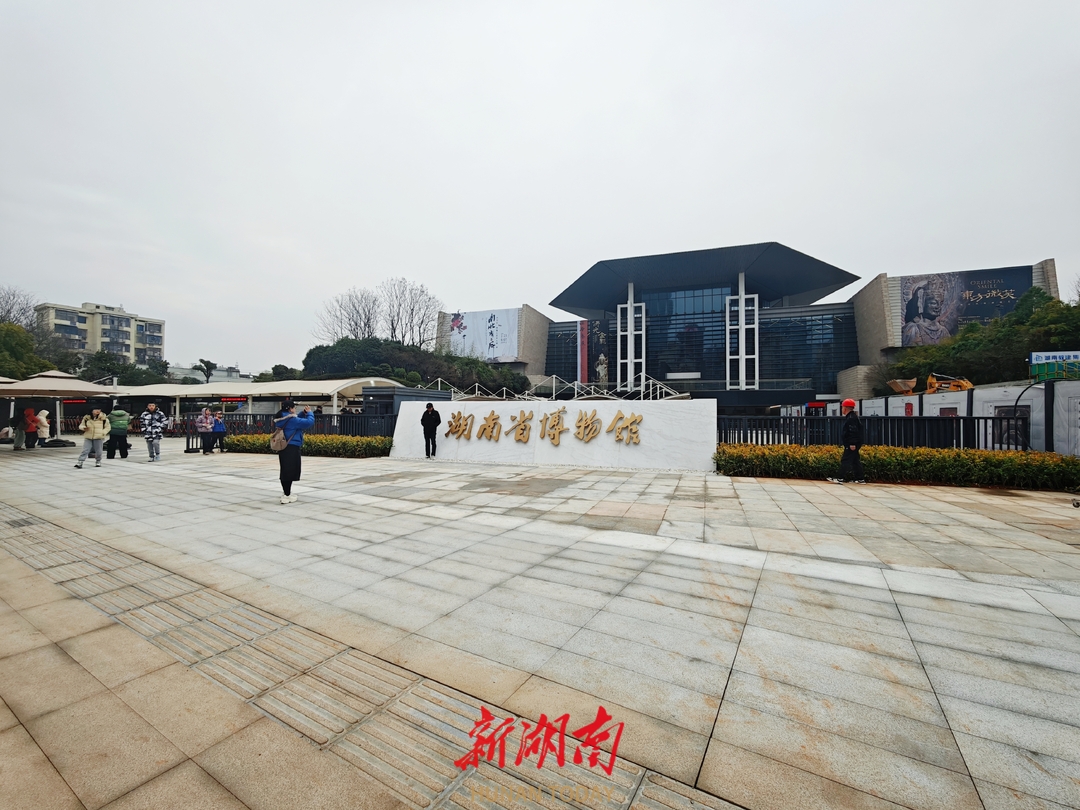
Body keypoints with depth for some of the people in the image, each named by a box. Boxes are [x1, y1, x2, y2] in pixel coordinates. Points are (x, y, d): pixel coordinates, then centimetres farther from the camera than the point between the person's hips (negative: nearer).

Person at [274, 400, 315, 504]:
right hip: (291, 448, -9)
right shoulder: (291, 419, -17)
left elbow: (297, 421, 22)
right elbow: (309, 422, -19)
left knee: (285, 470, 19)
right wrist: (309, 413, -2)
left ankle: (286, 492, 32)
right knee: (290, 471, -4)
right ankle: (286, 496, -1)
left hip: (283, 448, 9)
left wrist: (304, 413, 8)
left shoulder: (280, 419, 11)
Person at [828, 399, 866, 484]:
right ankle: (860, 478, 16)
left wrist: (853, 443, -25)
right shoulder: (850, 417, 18)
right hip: (851, 444, 11)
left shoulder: (851, 418, -15)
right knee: (855, 460, 12)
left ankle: (842, 478, -9)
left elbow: (853, 432, -23)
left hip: (851, 445, -11)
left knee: (845, 460, -9)